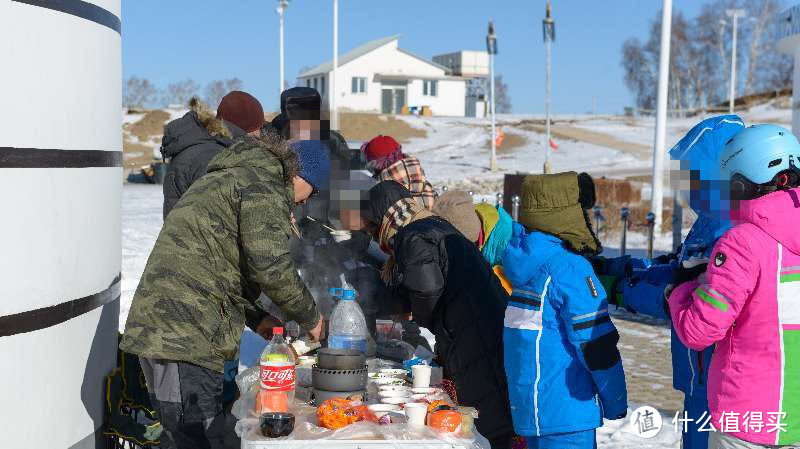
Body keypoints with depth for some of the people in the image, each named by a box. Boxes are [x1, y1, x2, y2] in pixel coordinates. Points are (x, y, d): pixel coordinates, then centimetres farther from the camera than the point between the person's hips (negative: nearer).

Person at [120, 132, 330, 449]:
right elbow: (270, 264, -18)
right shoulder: (265, 184, -7)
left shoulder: (224, 179, 26)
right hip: (185, 335, -11)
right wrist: (310, 317, -2)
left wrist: (256, 318, 22)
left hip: (157, 327, 11)